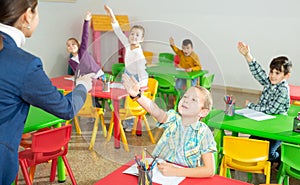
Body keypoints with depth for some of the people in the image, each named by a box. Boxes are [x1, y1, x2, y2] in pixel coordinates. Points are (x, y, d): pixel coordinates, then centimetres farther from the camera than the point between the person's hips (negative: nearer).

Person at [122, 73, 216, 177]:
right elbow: (155, 111, -22)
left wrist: (176, 172, -21)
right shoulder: (173, 118, -1)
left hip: (185, 177, -1)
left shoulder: (204, 133, -7)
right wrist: (137, 95, -40)